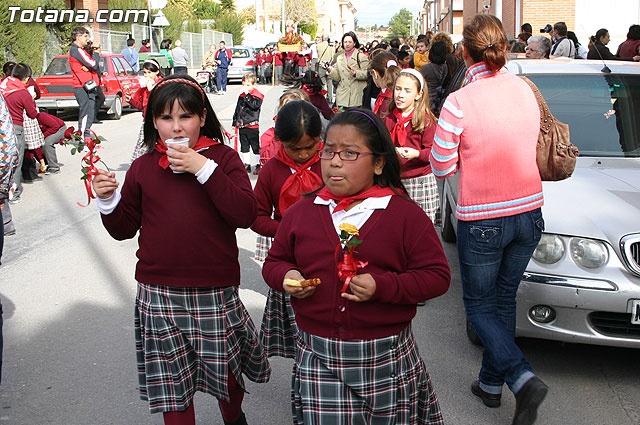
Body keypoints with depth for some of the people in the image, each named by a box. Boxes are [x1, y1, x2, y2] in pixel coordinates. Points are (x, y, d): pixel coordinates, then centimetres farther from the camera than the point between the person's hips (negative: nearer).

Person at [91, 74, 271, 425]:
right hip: (159, 295, 2)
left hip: (215, 294, -1)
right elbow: (124, 229, 11)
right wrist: (108, 201, -9)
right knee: (170, 381, 9)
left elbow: (245, 215, -16)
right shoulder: (143, 168, 5)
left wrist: (204, 168, -20)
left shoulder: (223, 158, -1)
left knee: (225, 372, 14)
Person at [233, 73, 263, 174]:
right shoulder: (241, 96, 12)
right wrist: (234, 122, 20)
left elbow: (255, 105, -26)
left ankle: (259, 165, 11)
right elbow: (237, 110, 20)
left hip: (252, 126, -7)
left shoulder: (257, 95, -7)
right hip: (242, 126, 7)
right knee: (244, 147, 12)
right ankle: (247, 165, 21)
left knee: (256, 146, 1)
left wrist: (247, 95, -22)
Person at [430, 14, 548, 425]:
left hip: (482, 221, -5)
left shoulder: (459, 102, -19)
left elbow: (442, 167, -9)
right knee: (504, 299, 20)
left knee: (479, 305, 12)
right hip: (528, 211, 5)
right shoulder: (525, 89, -1)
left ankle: (524, 379, -5)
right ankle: (491, 383, 32)